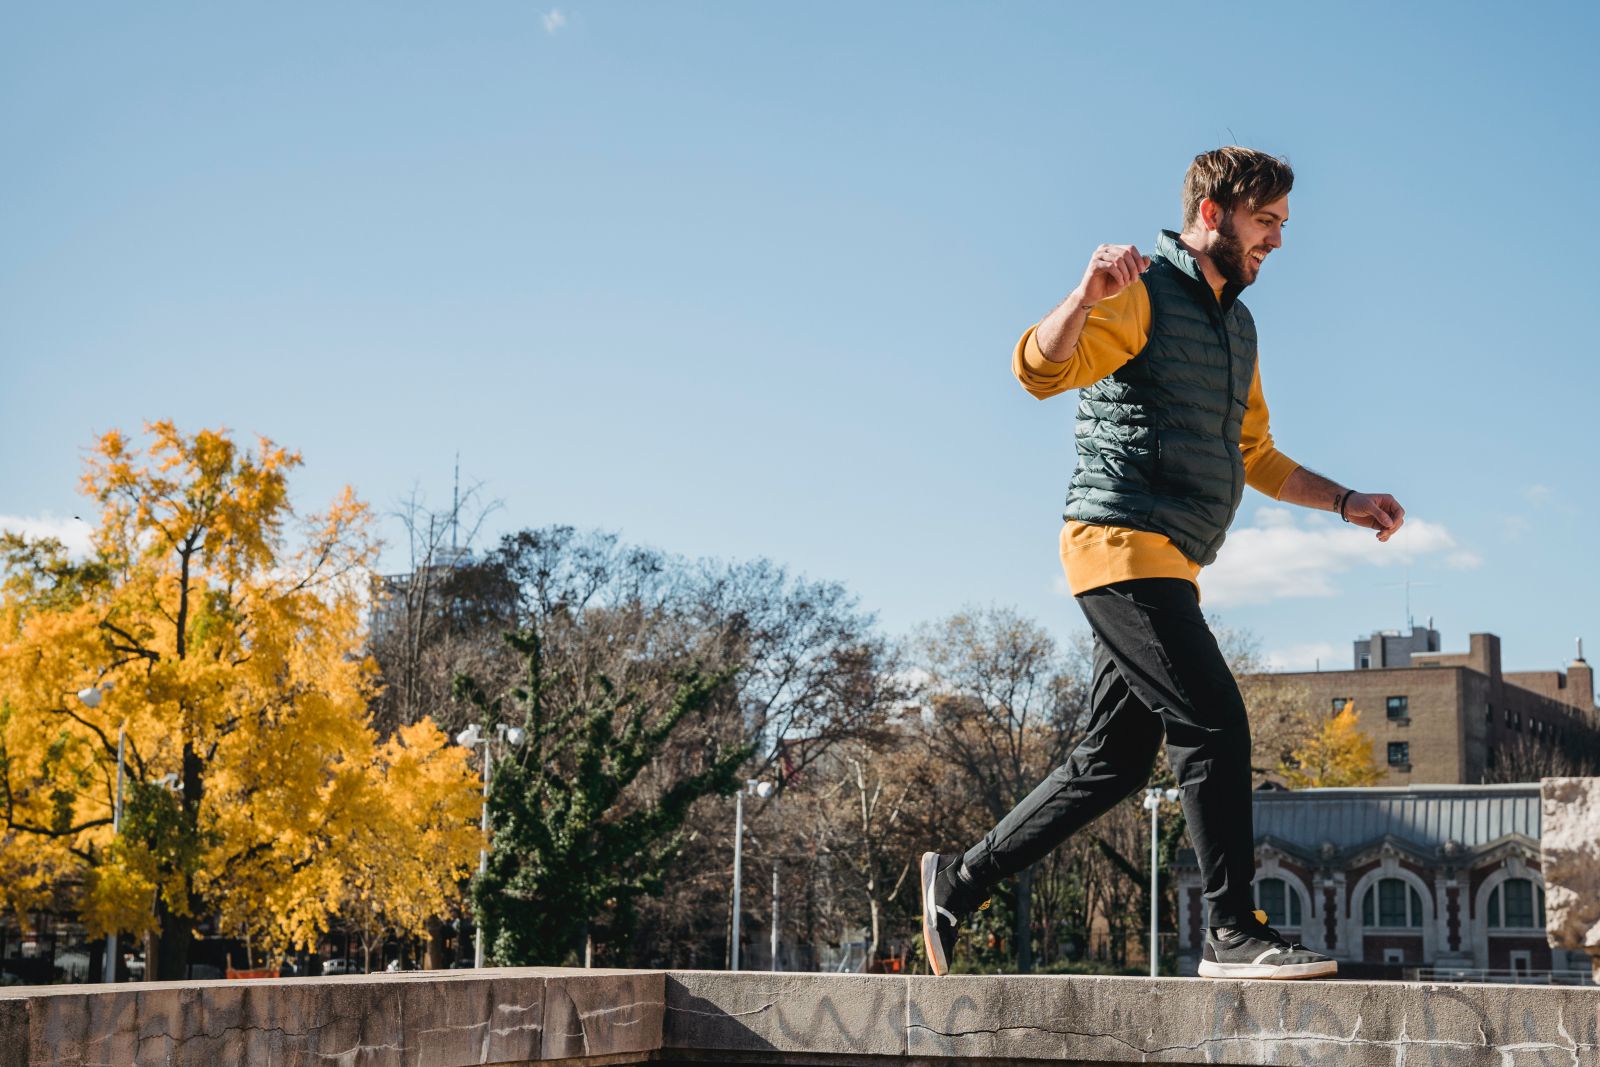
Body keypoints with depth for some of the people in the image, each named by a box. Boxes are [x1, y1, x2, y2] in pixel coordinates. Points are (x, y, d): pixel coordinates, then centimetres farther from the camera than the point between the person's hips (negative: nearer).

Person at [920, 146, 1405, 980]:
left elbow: (1254, 457, 29)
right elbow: (1039, 368, -21)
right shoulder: (1141, 293, -6)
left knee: (1113, 764, 9)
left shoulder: (1236, 325, 22)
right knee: (1214, 723, -16)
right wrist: (1086, 295, -40)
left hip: (1170, 565, 10)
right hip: (1122, 544, -9)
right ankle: (1233, 932, -10)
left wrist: (1346, 502, 18)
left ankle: (961, 879, 18)